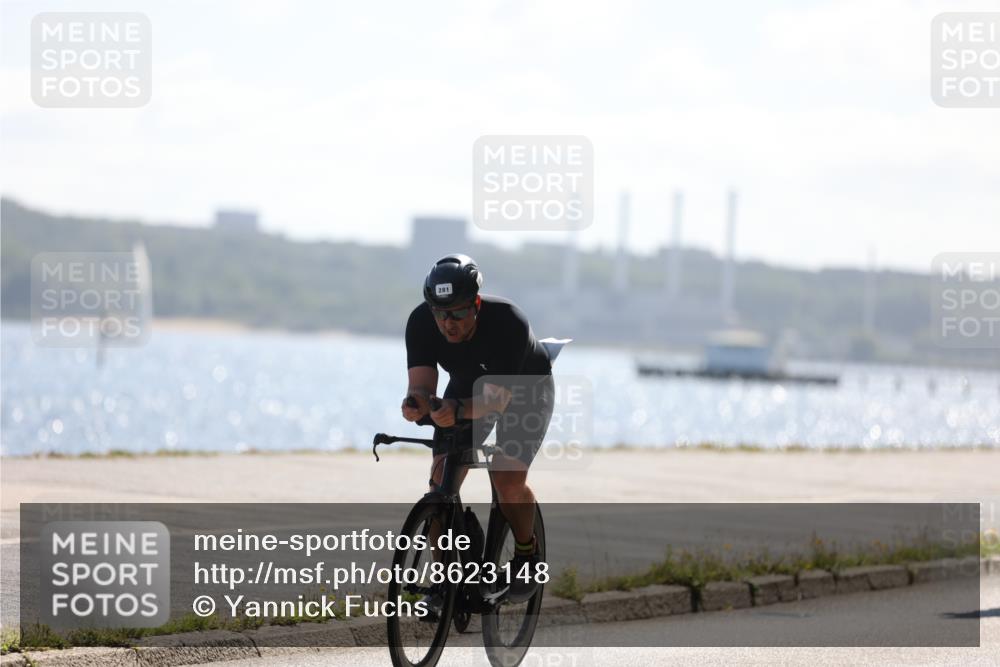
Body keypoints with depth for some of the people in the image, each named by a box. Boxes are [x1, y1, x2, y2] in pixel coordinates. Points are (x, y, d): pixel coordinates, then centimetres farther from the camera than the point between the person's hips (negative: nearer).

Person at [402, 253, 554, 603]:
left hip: (525, 390, -4)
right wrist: (416, 403, -55)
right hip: (467, 387, 4)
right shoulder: (421, 322, -27)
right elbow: (421, 383, -31)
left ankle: (527, 553, 7)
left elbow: (497, 398, -43)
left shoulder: (508, 322, -39)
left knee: (507, 478, -21)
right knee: (441, 482, -11)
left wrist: (458, 410, -62)